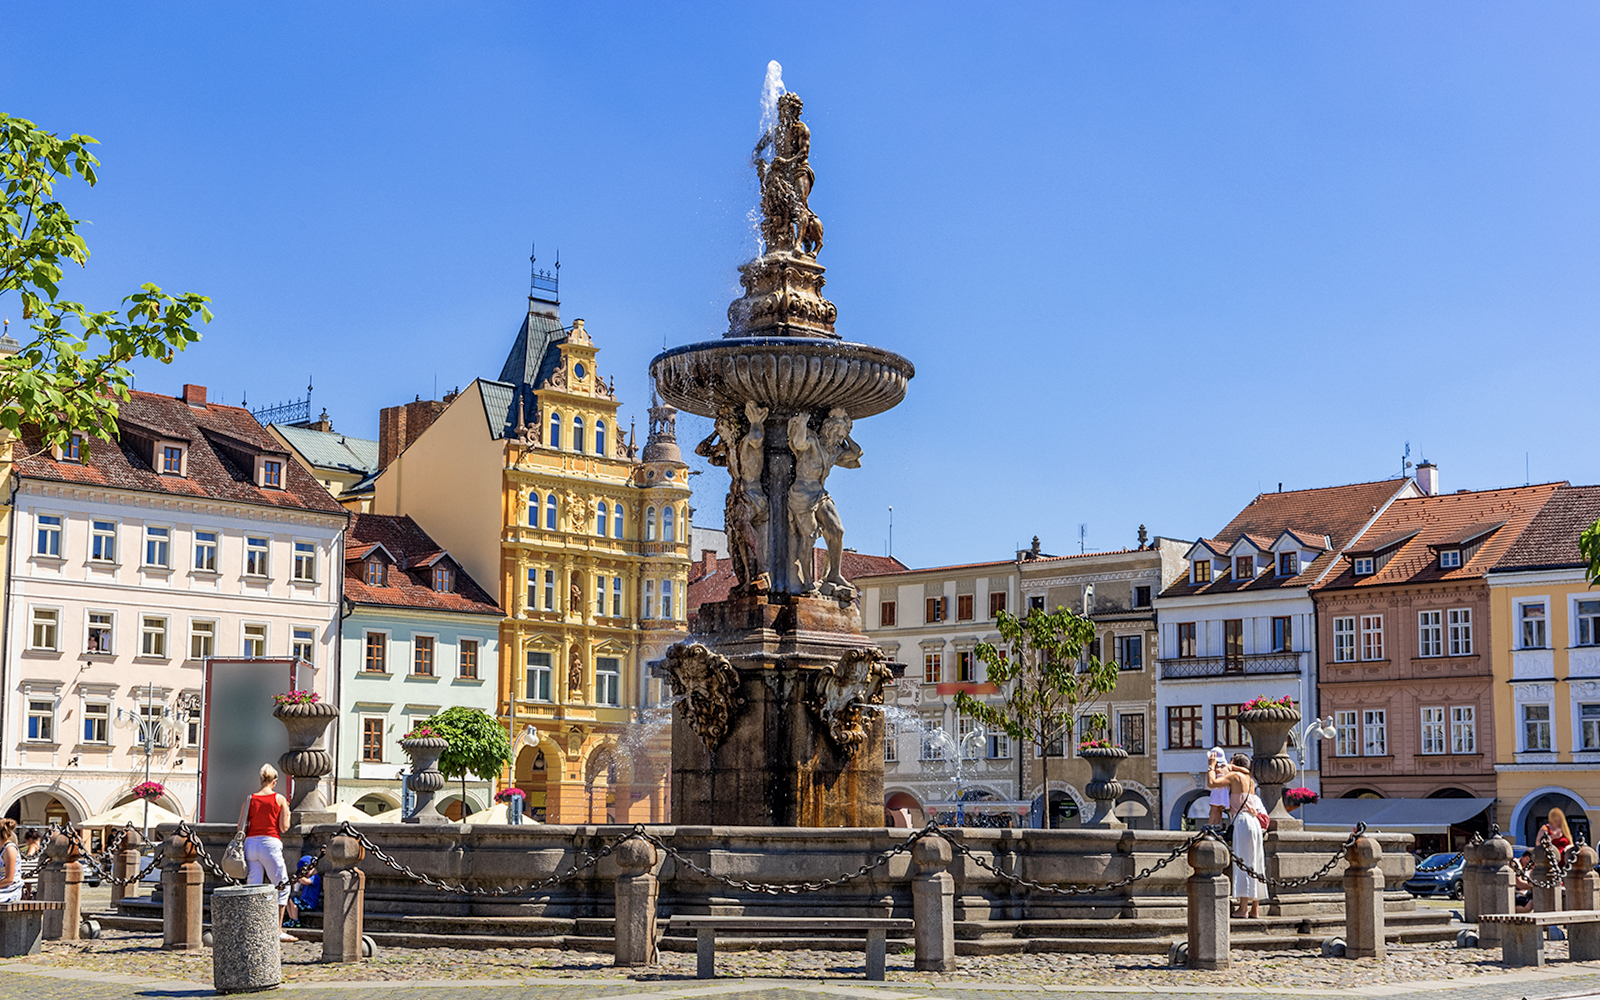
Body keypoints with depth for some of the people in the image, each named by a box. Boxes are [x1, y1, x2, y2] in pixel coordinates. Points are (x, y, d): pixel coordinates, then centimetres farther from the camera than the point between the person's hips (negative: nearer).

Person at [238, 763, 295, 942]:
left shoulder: (250, 799, 8)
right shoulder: (280, 799, 1)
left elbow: (241, 827, 6)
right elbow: (284, 828, -1)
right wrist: (287, 813, 16)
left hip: (250, 844, 3)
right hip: (270, 843, -3)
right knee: (282, 886, 6)